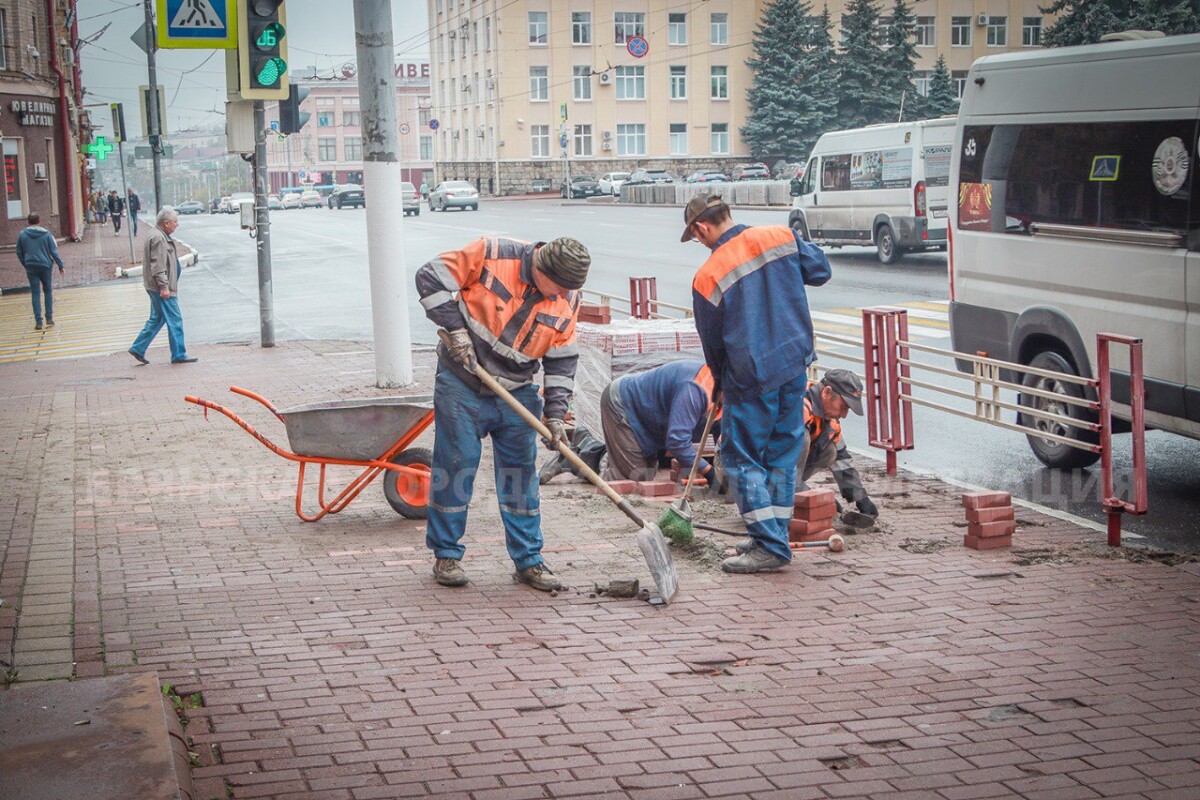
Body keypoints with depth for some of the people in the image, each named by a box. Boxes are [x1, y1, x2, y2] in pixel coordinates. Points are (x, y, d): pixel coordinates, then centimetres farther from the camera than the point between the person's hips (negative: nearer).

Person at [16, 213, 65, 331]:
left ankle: (38, 321, -3)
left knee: (35, 294, 3)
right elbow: (54, 252, -4)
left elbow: (19, 253, 6)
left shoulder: (22, 235, 2)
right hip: (45, 266, -1)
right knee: (48, 291, 14)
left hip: (31, 268, 1)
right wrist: (60, 266, 1)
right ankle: (49, 318, 9)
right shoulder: (47, 234, -2)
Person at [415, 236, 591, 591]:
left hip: (517, 395, 4)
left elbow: (562, 362, 3)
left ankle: (528, 559, 14)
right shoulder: (492, 255, -17)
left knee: (521, 472, 5)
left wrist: (556, 415, -4)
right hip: (461, 385, -4)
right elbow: (431, 278, -13)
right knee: (455, 465, -1)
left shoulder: (567, 301, -4)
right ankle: (446, 555, 13)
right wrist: (456, 329, -18)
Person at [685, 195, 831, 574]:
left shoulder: (707, 278, -11)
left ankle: (770, 546, 0)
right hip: (795, 365, 6)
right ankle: (777, 538, 21)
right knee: (782, 452, 15)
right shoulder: (781, 237, -2)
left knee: (741, 458, 5)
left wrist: (720, 383, 18)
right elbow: (820, 270, 12)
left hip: (751, 377, -5)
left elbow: (712, 341, 2)